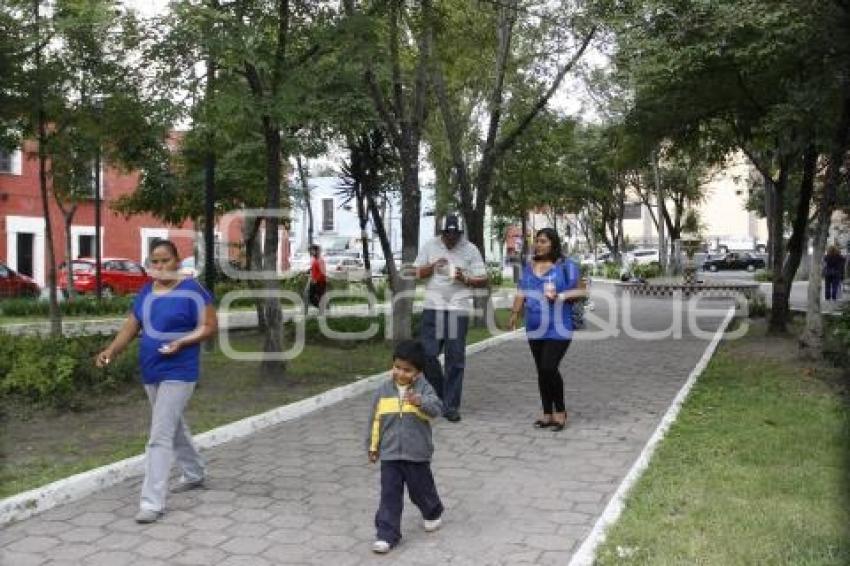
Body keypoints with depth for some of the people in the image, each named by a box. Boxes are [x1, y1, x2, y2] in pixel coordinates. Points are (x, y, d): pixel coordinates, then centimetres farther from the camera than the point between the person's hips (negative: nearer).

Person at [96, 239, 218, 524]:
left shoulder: (192, 290, -12)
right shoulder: (145, 292, 9)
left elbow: (210, 327, -11)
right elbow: (130, 328, 8)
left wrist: (182, 342, -25)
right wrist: (110, 351, -8)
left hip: (178, 372, -7)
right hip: (150, 372, 8)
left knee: (160, 436, -11)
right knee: (174, 426, 21)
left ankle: (152, 502, -6)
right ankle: (194, 474, 42)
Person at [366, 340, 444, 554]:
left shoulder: (424, 388, -8)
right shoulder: (383, 390, 1)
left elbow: (437, 408, -24)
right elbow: (375, 420, 8)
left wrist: (420, 402, -43)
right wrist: (372, 446, 11)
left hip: (417, 454, -2)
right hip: (389, 454, 2)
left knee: (421, 490, 16)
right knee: (389, 496, 0)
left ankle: (433, 513, 45)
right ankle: (387, 534, 8)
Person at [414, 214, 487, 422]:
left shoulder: (470, 250, 1)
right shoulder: (430, 246, 6)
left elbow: (483, 280, 2)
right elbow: (417, 273, 9)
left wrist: (465, 279, -17)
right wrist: (433, 267, -9)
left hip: (458, 309, -1)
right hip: (433, 307, 1)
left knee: (455, 358, 0)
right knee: (427, 354, -2)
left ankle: (451, 406, 9)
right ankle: (437, 394, 22)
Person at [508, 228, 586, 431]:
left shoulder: (566, 266, -3)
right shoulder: (528, 267, 12)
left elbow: (581, 291, -3)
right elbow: (521, 294, 9)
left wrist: (560, 296, -18)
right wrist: (515, 312, -8)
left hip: (558, 329, -6)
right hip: (535, 330, 6)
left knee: (549, 368, -14)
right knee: (542, 371, 10)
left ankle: (560, 411, 6)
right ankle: (548, 414, 20)